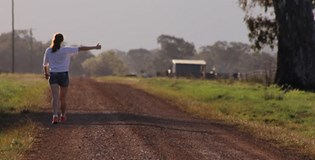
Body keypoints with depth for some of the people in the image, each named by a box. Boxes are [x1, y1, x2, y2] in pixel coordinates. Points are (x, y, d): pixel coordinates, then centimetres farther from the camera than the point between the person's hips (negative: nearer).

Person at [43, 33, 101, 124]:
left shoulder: (48, 51, 1)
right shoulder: (66, 50, -6)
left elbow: (45, 64, 13)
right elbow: (80, 49, -6)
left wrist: (46, 73, 33)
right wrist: (94, 47, 0)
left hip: (53, 75, 1)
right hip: (63, 75, 0)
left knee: (55, 97, -12)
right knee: (62, 98, 15)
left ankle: (55, 116, -32)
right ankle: (62, 116, 33)